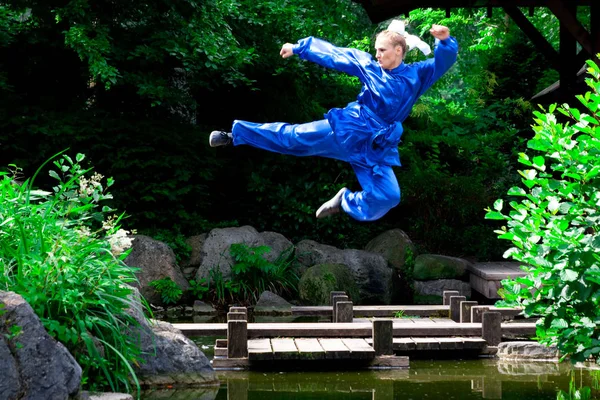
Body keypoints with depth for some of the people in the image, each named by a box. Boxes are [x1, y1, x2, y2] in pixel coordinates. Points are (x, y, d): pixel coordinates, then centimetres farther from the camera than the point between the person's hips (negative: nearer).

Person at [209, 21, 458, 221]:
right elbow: (334, 54, 11)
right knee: (293, 137, -5)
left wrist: (445, 40, -36)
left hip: (375, 149, 0)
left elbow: (444, 60, -13)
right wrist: (298, 47, 14)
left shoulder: (416, 75, 0)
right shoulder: (369, 65, 5)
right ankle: (234, 135, 3)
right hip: (347, 129, 0)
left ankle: (346, 202, 12)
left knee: (387, 197, -14)